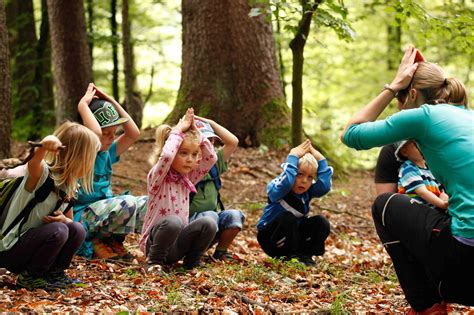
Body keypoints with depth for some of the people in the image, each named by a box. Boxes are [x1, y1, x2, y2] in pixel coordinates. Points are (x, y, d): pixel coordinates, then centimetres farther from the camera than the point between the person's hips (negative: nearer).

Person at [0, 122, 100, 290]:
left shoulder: (69, 188, 5)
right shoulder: (41, 174, -20)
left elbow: (69, 221, 14)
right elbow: (34, 162, -44)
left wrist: (64, 219, -11)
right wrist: (47, 144, -67)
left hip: (31, 243, 7)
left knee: (77, 229, -8)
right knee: (58, 231, -27)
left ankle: (54, 271, 8)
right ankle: (29, 276, -9)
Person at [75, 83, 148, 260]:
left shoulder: (107, 152, 12)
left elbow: (133, 133, 3)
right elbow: (95, 133, -35)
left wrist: (113, 102, 2)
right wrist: (83, 105, -21)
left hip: (104, 215, 9)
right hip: (80, 217, -9)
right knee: (127, 203, -30)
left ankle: (109, 241, 2)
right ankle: (97, 245, -8)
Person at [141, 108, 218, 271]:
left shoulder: (188, 178, 8)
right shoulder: (157, 177, -11)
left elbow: (211, 158, 2)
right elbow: (166, 156, -33)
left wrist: (196, 132, -5)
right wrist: (177, 131, -20)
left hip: (178, 244, 6)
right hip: (155, 240, -5)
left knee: (209, 223, -20)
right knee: (173, 221, -37)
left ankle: (191, 262, -1)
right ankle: (154, 260, -15)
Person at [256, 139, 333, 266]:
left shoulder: (308, 190, -7)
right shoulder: (277, 189, -22)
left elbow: (325, 185, -27)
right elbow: (286, 182, -46)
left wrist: (320, 159, -25)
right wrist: (293, 157, -37)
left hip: (294, 237, 5)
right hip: (270, 238, -5)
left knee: (321, 222, -14)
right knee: (288, 218, -33)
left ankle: (305, 255, -6)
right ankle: (291, 256, -19)